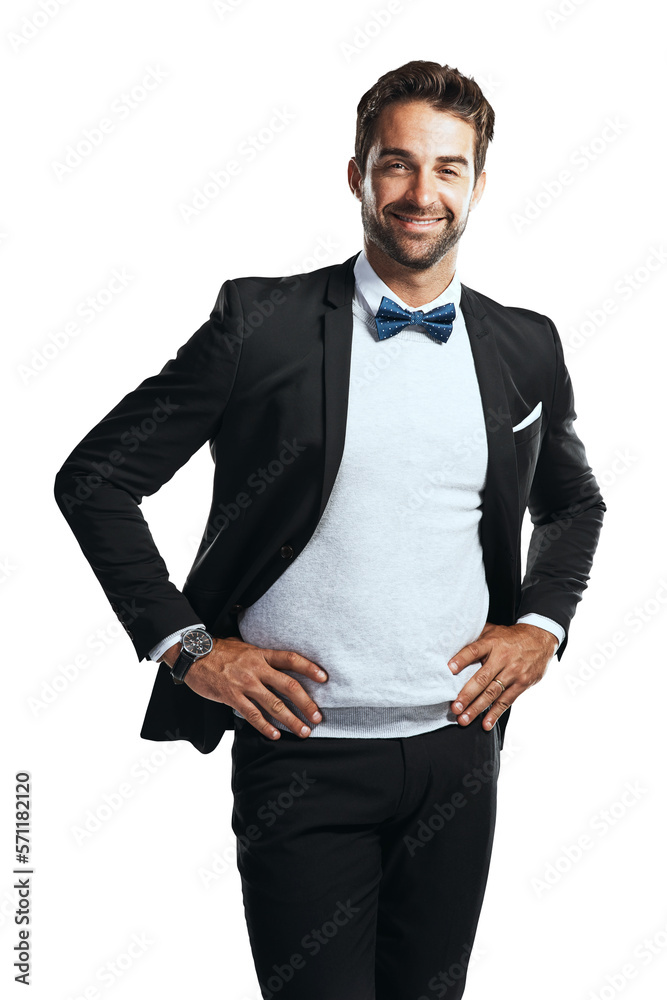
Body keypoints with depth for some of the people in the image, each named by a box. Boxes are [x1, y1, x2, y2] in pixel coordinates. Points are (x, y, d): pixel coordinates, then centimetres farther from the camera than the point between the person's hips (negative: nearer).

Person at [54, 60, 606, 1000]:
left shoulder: (525, 347, 5)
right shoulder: (263, 322, -7)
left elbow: (575, 502, 22)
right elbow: (95, 478, -4)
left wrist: (541, 624, 6)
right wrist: (184, 644, -8)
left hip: (458, 748, 4)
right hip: (303, 752, -3)